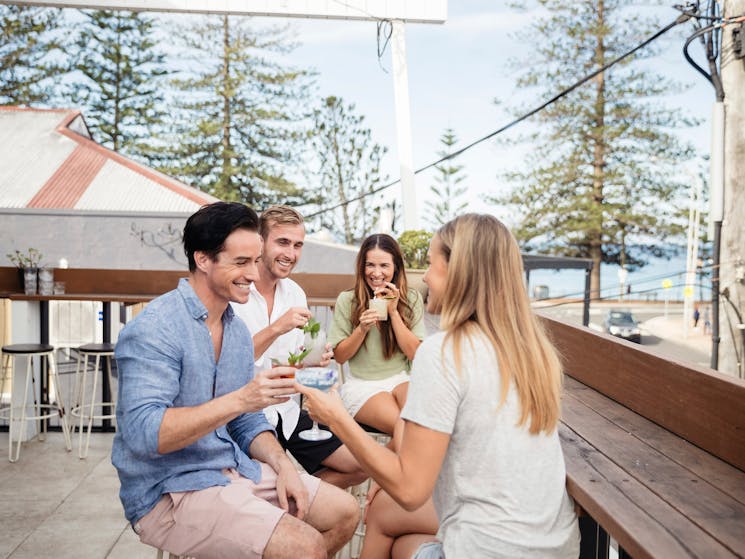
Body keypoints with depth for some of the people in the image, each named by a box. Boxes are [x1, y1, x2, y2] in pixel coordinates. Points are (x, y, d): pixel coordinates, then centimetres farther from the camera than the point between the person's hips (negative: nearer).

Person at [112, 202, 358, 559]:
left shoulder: (238, 331, 7)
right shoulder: (153, 329, -19)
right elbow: (143, 433, -28)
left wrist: (281, 465, -4)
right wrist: (239, 400, -33)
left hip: (233, 470, 8)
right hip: (167, 492, -8)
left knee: (344, 513, 8)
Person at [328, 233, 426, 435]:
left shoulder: (412, 298, 3)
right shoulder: (347, 300, 0)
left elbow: (415, 354, -2)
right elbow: (339, 356, 2)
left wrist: (393, 312, -11)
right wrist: (362, 328, -15)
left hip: (401, 380, 2)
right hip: (362, 385, -2)